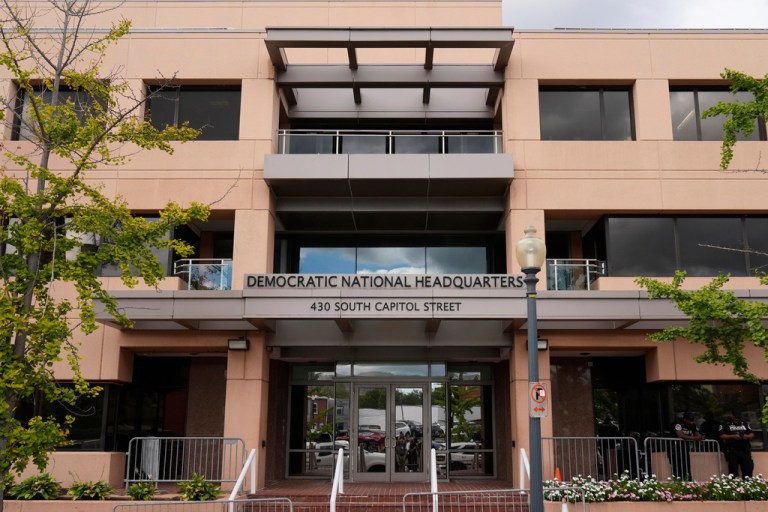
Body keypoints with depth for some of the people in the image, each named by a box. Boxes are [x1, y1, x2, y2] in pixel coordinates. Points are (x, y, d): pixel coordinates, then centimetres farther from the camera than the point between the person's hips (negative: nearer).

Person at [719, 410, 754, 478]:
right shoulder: (725, 425, 5)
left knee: (748, 469, -1)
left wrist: (747, 436, -7)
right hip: (732, 451, -4)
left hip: (745, 450, 4)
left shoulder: (745, 424, 19)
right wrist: (733, 436, -18)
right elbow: (722, 436, -5)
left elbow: (752, 434, 15)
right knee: (733, 471, -4)